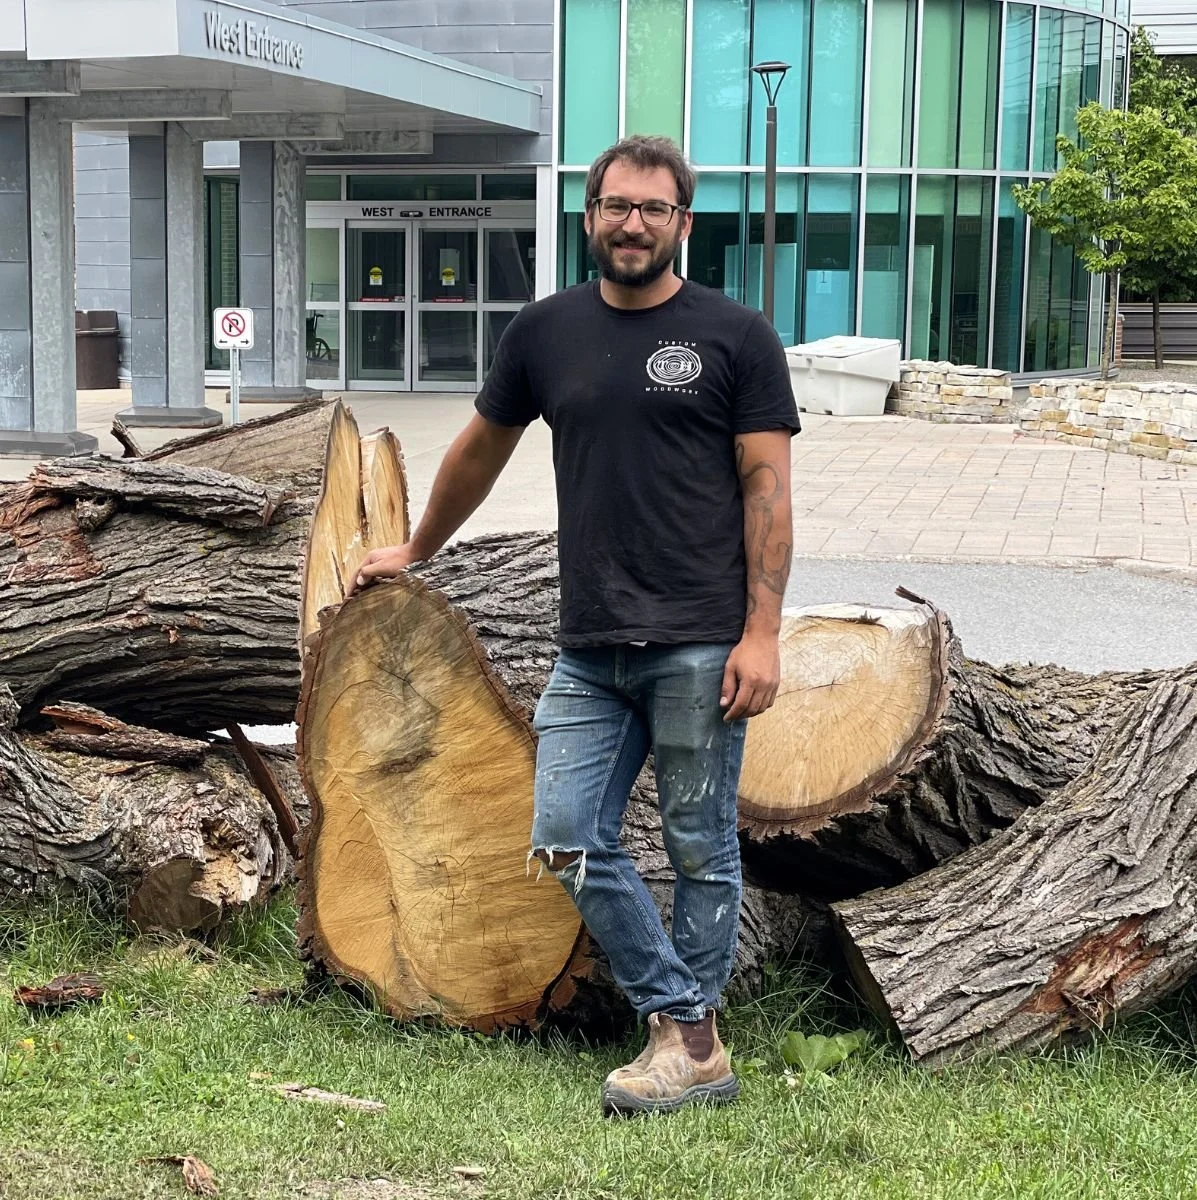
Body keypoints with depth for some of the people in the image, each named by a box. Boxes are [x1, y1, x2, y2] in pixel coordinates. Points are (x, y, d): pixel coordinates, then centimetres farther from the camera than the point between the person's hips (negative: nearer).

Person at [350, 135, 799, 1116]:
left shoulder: (734, 335, 0)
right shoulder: (546, 332, 12)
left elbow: (767, 488, -4)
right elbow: (483, 448, 25)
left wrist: (762, 632, -12)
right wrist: (417, 550, 34)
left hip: (699, 647, -4)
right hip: (591, 650, 5)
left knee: (701, 851, 4)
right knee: (569, 842, -1)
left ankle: (692, 1042, 18)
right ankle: (685, 1028, 10)